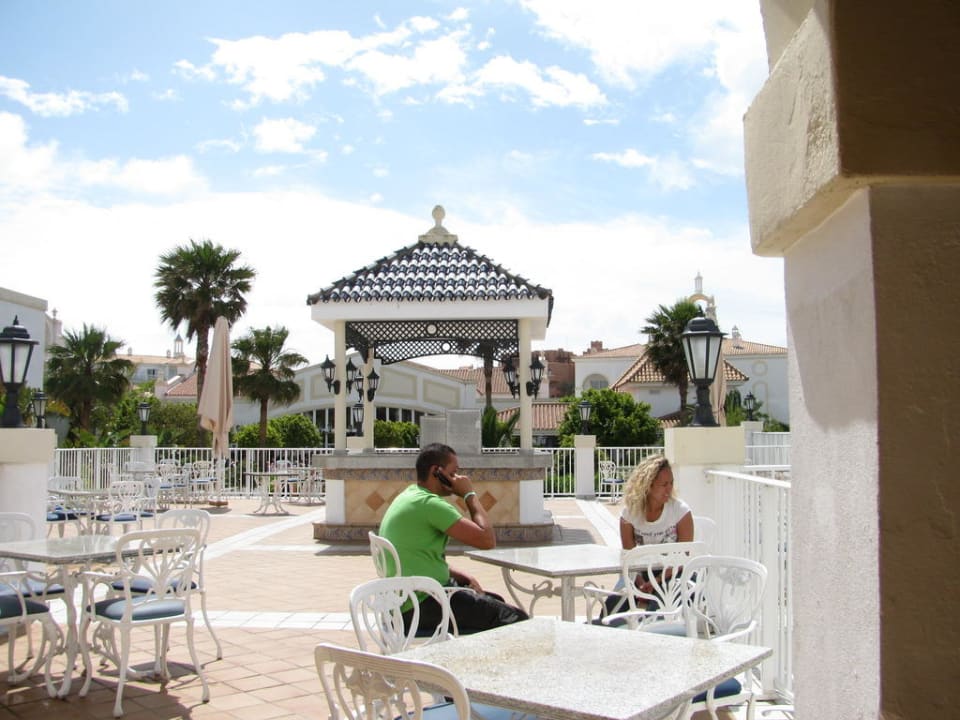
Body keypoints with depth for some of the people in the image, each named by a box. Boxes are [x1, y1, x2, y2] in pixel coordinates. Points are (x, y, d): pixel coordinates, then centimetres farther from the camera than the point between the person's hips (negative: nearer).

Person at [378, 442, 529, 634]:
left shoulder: (409, 496, 13)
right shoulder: (429, 504, -19)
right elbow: (487, 540, -21)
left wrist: (461, 576, 8)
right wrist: (469, 494, -9)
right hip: (422, 605, -11)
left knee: (496, 601, 23)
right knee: (515, 619, -11)